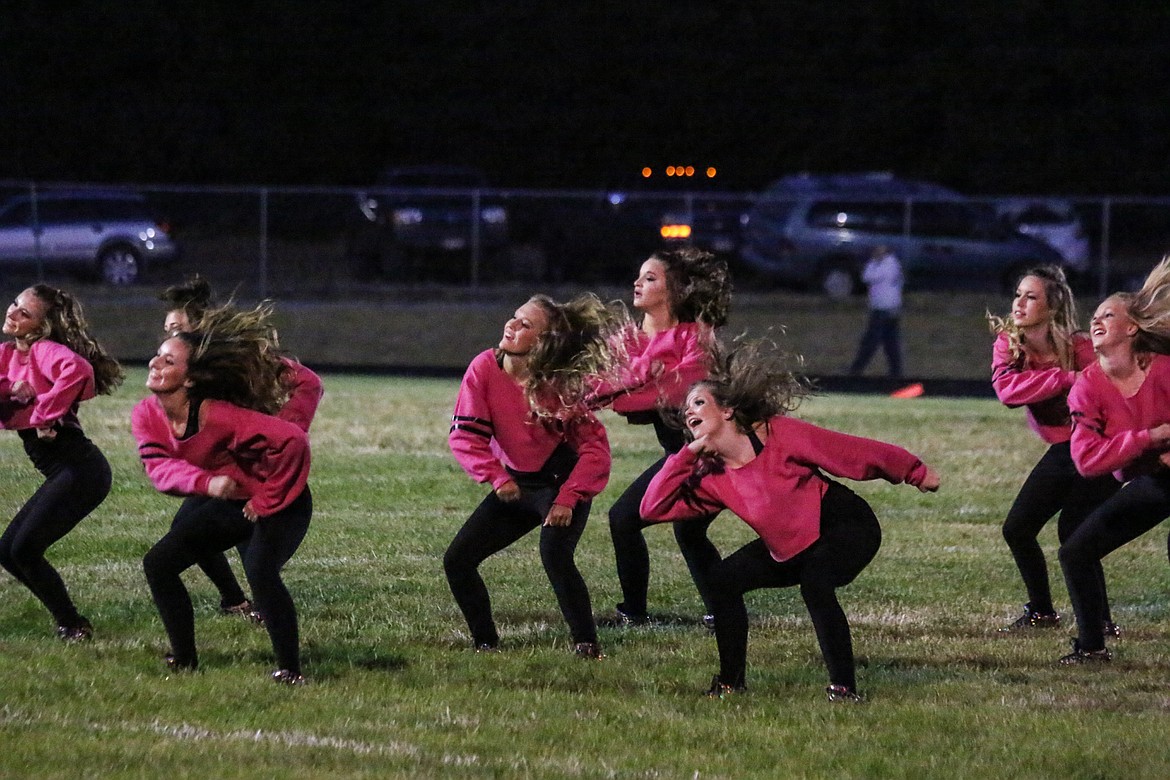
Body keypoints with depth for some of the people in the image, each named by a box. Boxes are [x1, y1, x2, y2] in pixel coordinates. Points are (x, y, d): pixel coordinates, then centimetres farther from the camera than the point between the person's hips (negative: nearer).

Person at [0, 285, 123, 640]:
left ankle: (73, 625, 1)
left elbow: (78, 370, -35)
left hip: (79, 468, -10)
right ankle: (69, 622, 16)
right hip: (63, 473, 10)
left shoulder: (46, 351, -12)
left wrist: (45, 414, -24)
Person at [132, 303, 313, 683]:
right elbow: (159, 466, -20)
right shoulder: (146, 416, -10)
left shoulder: (218, 416, -32)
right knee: (159, 563, 1)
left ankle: (290, 669, -21)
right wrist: (207, 481, -39)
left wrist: (267, 501, -26)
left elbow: (293, 441, -36)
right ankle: (184, 658, 13)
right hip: (227, 505, 8)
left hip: (279, 505, -8)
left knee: (260, 570, -31)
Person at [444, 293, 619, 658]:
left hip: (562, 486, -5)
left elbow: (595, 448, -17)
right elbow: (464, 433, -12)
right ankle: (485, 643, 13)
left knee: (554, 555, -30)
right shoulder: (486, 368, -13)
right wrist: (496, 477, -25)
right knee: (457, 561, -2)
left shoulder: (561, 385, -21)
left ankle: (587, 644, -17)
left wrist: (566, 499, -25)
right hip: (514, 485, 5)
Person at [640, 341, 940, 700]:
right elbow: (653, 507, -10)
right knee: (723, 580, -4)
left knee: (815, 582, -33)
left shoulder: (781, 435, -20)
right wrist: (688, 454, -17)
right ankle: (730, 681, 8)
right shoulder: (710, 476, -4)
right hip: (788, 550, 7)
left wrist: (916, 473, -5)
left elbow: (856, 452, -13)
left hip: (847, 526, -7)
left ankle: (844, 687, -26)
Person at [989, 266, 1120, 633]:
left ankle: (1101, 623, -7)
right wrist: (1067, 379, -33)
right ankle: (1041, 613, 22)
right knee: (1017, 529, 5)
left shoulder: (1077, 347, -22)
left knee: (1073, 533, -17)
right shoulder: (1008, 344, -7)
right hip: (1062, 449, 7)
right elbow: (1005, 388, -25)